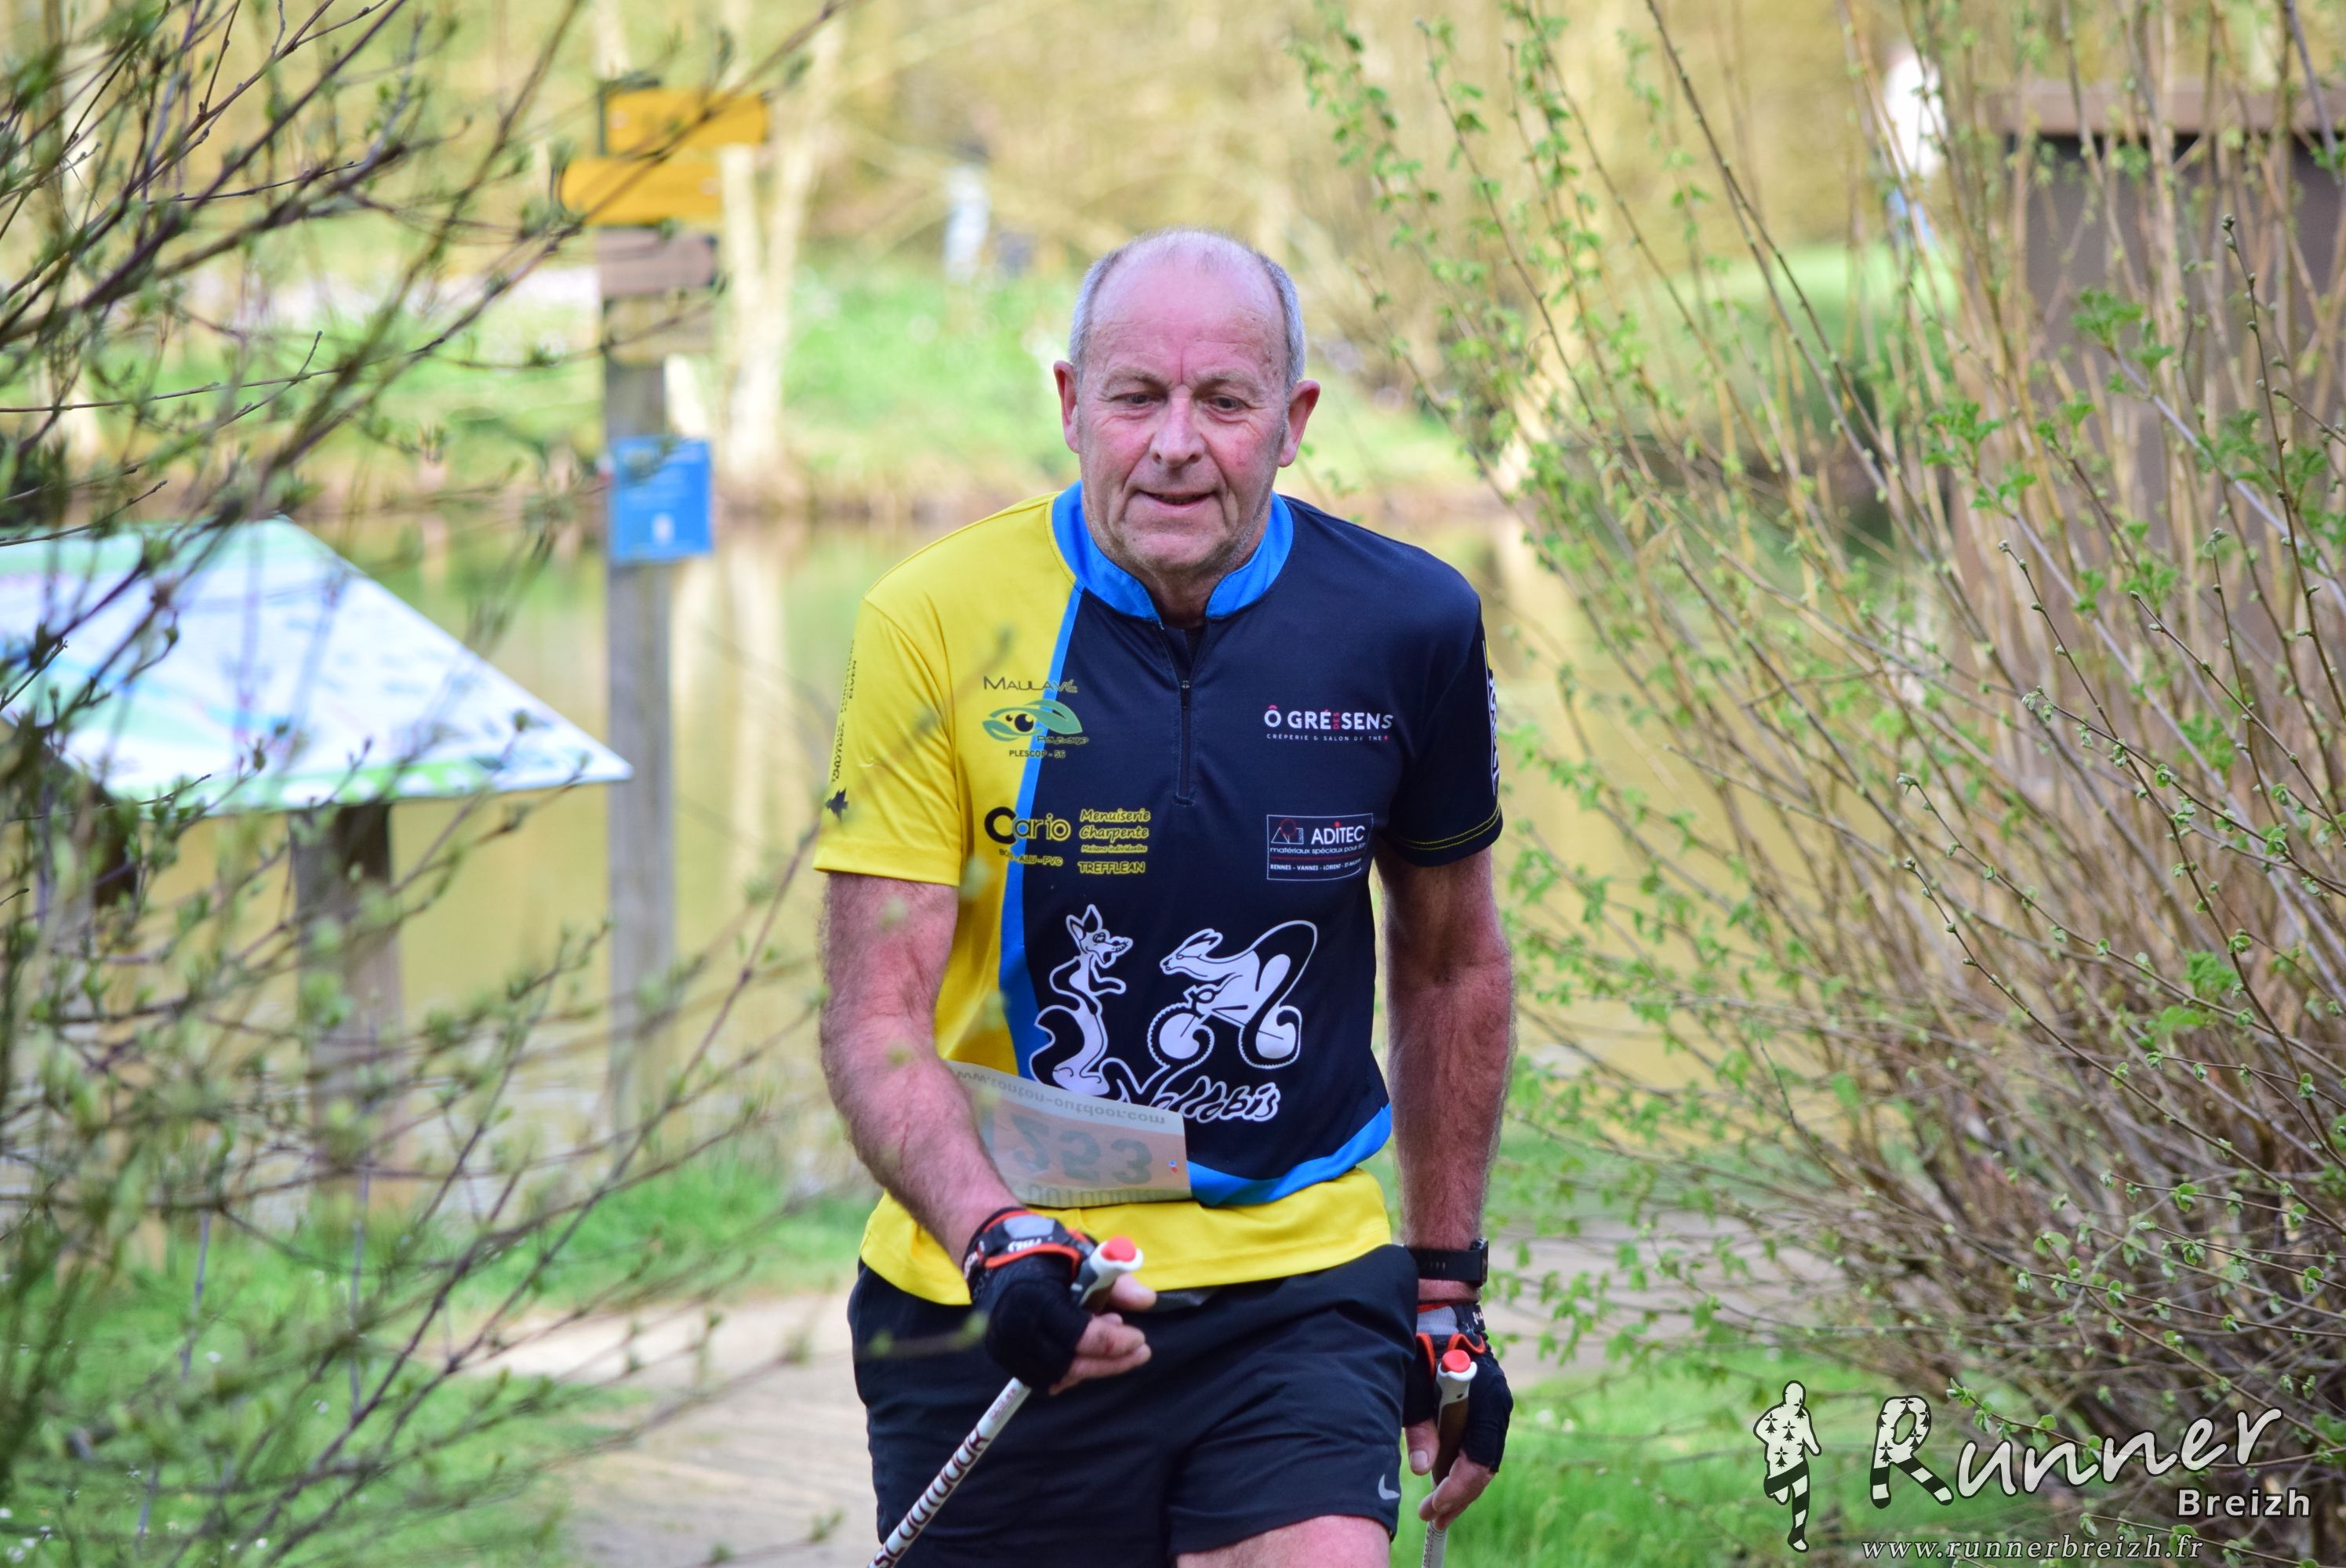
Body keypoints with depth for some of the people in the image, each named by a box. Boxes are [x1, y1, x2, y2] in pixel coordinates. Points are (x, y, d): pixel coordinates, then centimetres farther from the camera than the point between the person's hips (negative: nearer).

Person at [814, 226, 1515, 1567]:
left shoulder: (1407, 626, -2)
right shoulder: (935, 625, -8)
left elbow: (1453, 964, 14)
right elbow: (876, 1018, -9)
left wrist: (1447, 1288, 17)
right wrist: (1000, 1241, -26)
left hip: (1298, 1301, 1)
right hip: (991, 1311, 0)